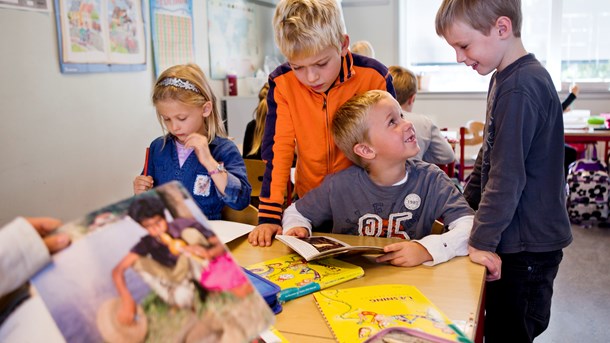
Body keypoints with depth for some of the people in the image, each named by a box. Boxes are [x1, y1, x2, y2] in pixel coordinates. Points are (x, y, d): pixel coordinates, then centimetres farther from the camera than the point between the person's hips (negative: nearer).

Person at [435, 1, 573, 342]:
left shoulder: (520, 88, -21)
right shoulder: (504, 78, 9)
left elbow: (507, 175, -23)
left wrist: (481, 240, -18)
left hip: (528, 246, -9)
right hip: (516, 239, 9)